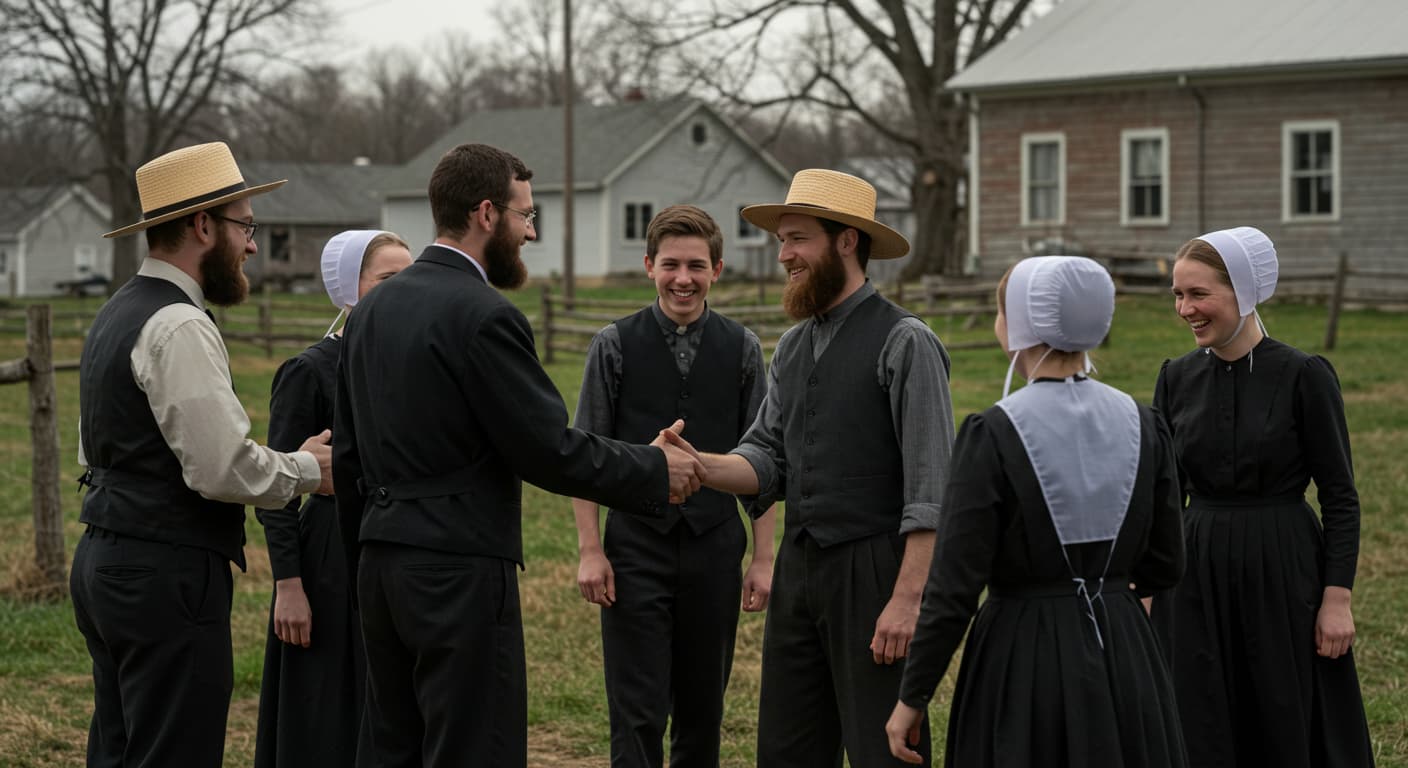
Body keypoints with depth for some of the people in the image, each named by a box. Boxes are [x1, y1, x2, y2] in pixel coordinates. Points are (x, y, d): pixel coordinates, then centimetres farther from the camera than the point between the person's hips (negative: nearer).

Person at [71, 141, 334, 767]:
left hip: (102, 562, 10)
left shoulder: (116, 314, 15)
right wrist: (308, 469, -5)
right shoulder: (180, 327, -16)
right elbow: (223, 467, -23)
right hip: (166, 575, -10)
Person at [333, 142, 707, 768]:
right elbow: (550, 450, -16)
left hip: (382, 566, 9)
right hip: (460, 573, -9)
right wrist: (654, 470, -2)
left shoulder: (372, 309, 11)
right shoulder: (483, 316, -15)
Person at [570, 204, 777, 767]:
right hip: (637, 548, -2)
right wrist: (590, 551, -5)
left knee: (703, 708, 11)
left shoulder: (741, 349, 3)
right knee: (638, 712, -4)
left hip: (715, 549, 2)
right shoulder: (616, 345, -1)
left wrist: (763, 558, 1)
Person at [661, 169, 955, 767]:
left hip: (874, 568, -7)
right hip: (798, 566, 7)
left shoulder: (904, 342, -10)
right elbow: (768, 462, 11)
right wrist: (698, 464, -9)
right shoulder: (792, 347, 13)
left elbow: (930, 487, -15)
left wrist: (907, 599, -20)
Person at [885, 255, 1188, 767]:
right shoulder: (1143, 424, -1)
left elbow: (954, 585, -15)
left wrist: (912, 697, -6)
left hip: (1025, 660, -4)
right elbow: (1163, 568, 5)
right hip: (1124, 655, 4)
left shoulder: (993, 434, -15)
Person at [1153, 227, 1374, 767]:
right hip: (1196, 577, 4)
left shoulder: (1304, 376, -10)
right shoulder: (1177, 377, 3)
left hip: (1284, 575, -4)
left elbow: (1340, 495, -7)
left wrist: (1337, 599, -11)